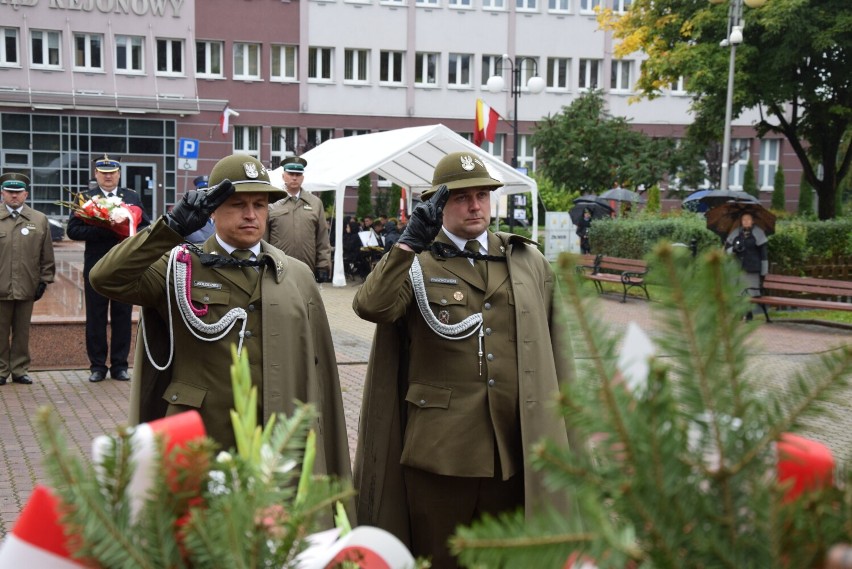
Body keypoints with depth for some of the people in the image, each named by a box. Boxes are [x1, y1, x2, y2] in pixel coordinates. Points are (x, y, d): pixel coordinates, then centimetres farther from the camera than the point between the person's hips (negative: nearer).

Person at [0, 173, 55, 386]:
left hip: (27, 287, 1)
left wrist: (44, 281, 3)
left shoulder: (40, 220, 5)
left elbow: (47, 256, 7)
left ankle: (20, 370, 17)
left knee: (22, 332, 8)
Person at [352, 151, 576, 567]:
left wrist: (567, 429, 10)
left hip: (516, 448, 3)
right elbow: (371, 306, -20)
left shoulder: (529, 262, 10)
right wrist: (410, 242, -27)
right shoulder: (416, 264, 0)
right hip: (439, 450, -2)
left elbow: (556, 350, 12)